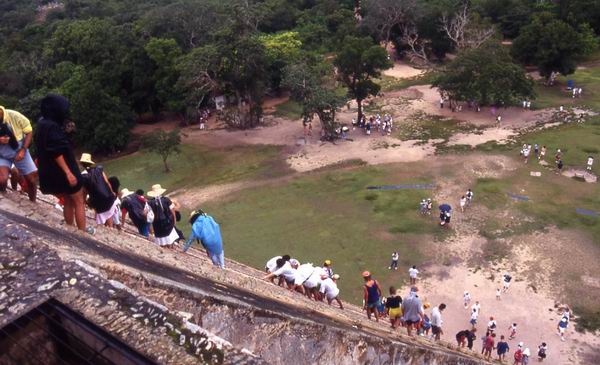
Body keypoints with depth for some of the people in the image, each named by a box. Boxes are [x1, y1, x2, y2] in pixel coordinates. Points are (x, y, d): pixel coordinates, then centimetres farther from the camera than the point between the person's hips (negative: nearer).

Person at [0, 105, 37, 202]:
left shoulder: (14, 116, -23)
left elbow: (29, 132, -10)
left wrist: (23, 150, -19)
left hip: (20, 151, 1)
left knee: (32, 179, 3)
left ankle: (33, 202, 27)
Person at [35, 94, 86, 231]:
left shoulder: (42, 123, 9)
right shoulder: (51, 126, -21)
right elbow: (56, 153, -26)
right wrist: (68, 172, -26)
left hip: (52, 172, 9)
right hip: (62, 171, -9)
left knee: (68, 202, 20)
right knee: (79, 202, 4)